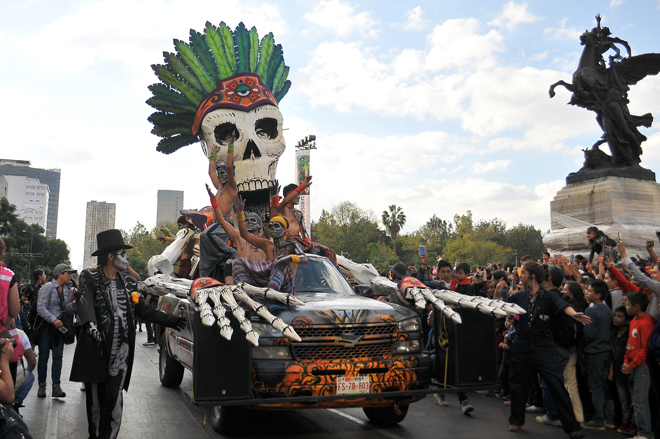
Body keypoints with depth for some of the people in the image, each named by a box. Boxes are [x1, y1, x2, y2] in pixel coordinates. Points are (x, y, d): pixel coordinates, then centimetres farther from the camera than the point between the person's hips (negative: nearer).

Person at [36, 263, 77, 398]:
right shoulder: (48, 287, -11)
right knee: (43, 356, 0)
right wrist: (54, 320, -25)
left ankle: (56, 387, 0)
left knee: (58, 356, -1)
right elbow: (41, 307, -17)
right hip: (46, 325, -5)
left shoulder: (66, 290, 9)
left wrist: (73, 304, -4)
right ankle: (42, 386, 11)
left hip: (59, 326, 5)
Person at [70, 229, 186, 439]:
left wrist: (172, 321, 5)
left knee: (113, 400, -5)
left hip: (120, 353, 2)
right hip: (95, 350, -2)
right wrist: (90, 324, -36)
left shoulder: (129, 282, 13)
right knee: (95, 399, 6)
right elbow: (85, 303, -17)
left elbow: (144, 310, 13)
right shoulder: (90, 278, 0)